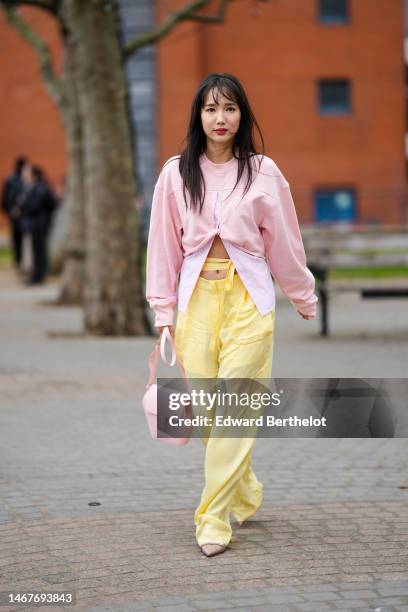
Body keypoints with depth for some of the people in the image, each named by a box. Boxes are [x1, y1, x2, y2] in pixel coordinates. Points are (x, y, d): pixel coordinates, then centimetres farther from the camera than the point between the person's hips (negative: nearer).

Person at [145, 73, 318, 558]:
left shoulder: (263, 171, 2)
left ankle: (214, 518, -4)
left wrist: (304, 299, 17)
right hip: (197, 296, 2)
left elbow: (284, 242, 10)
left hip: (248, 296, -2)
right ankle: (245, 494, 25)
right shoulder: (176, 173, 5)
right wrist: (163, 313, 5)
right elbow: (164, 245, 7)